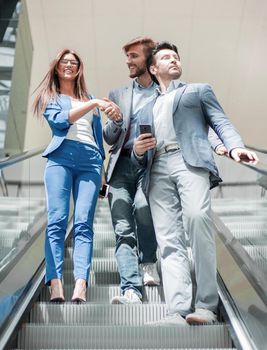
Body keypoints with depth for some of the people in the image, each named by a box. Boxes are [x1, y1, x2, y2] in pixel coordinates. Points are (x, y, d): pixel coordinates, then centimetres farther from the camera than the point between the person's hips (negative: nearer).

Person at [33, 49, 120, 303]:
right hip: (61, 157, -2)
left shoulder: (90, 100, 28)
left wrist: (102, 170, 18)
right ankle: (55, 284, -20)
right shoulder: (49, 97, 17)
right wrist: (94, 104, -11)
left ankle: (80, 286, -22)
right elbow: (60, 120, -3)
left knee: (83, 223, -12)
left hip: (90, 161, 2)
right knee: (57, 221, -14)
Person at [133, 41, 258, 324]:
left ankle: (206, 304, -22)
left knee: (197, 218, -27)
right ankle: (178, 311, -19)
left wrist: (235, 147, -12)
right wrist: (137, 151, 2)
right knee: (169, 240, -12)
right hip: (157, 171, 3)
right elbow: (140, 161, 28)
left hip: (191, 161, -3)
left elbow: (220, 122, 10)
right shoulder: (146, 111, 33)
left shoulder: (199, 90, 26)